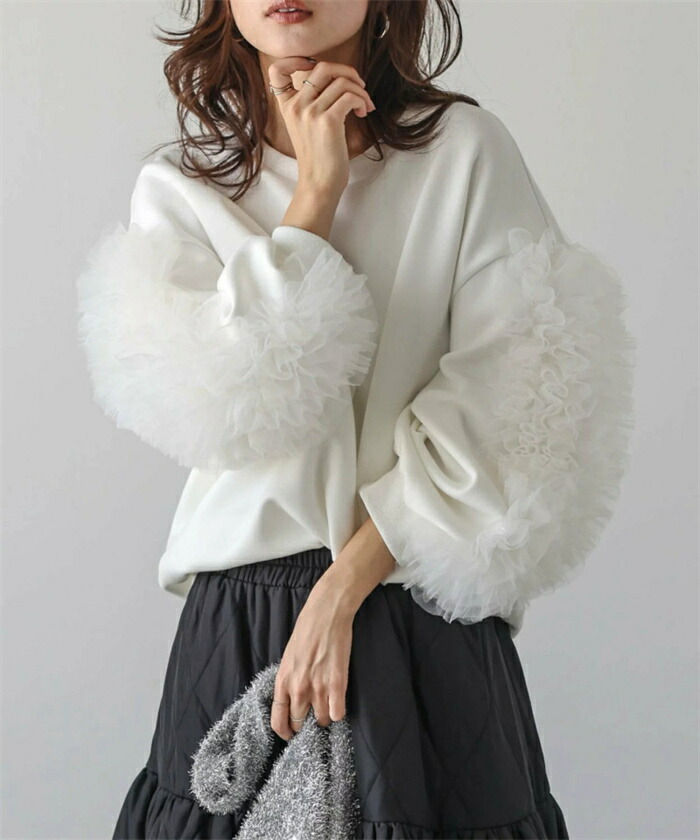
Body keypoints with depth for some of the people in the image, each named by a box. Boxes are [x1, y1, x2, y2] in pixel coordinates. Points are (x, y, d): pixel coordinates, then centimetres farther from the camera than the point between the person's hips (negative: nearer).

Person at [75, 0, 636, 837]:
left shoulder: (467, 148, -4)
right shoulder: (176, 189, 3)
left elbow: (511, 414, -9)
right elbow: (219, 411, -12)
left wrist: (344, 583, -13)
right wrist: (315, 190, -10)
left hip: (427, 622, -1)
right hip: (236, 620, 2)